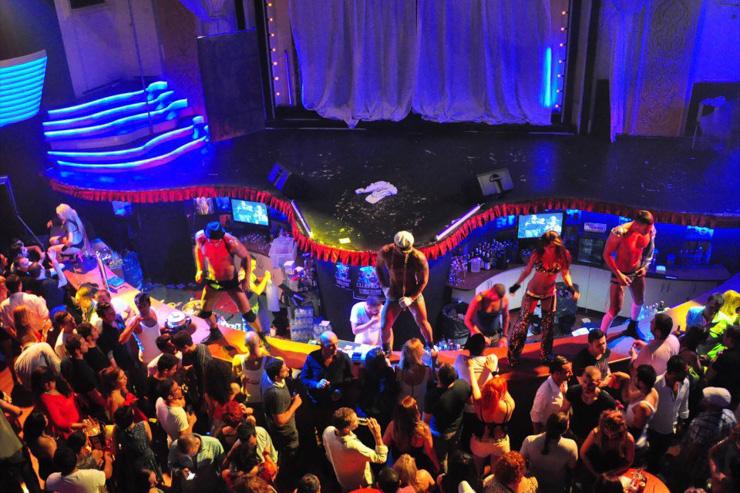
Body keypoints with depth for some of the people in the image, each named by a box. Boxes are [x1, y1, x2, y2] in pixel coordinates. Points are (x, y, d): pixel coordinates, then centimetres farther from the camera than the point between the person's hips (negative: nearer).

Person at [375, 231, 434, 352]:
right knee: (385, 326, -1)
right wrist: (384, 286, -4)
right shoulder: (385, 252, -17)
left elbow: (423, 281, -12)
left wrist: (411, 298, -19)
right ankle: (386, 351, 25)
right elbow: (378, 267, 5)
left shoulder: (418, 258, -23)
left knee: (422, 323, 3)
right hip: (393, 295, 1)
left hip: (413, 294, -1)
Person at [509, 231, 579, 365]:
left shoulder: (563, 256, -16)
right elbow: (527, 270, -5)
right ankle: (512, 354, 17)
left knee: (548, 325, 14)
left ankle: (546, 354, 34)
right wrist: (517, 284, -4)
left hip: (549, 294, 2)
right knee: (523, 322, 3)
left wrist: (571, 288, -18)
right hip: (533, 292, -2)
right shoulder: (537, 254, -19)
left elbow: (565, 274, -3)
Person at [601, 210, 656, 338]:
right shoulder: (619, 233, -34)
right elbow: (607, 254, -23)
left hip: (637, 271, 6)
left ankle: (632, 328, 53)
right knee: (615, 309, -7)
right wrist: (619, 274, -24)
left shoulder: (650, 230, -16)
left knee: (639, 301, 26)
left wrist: (645, 266, -3)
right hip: (620, 273, -6)